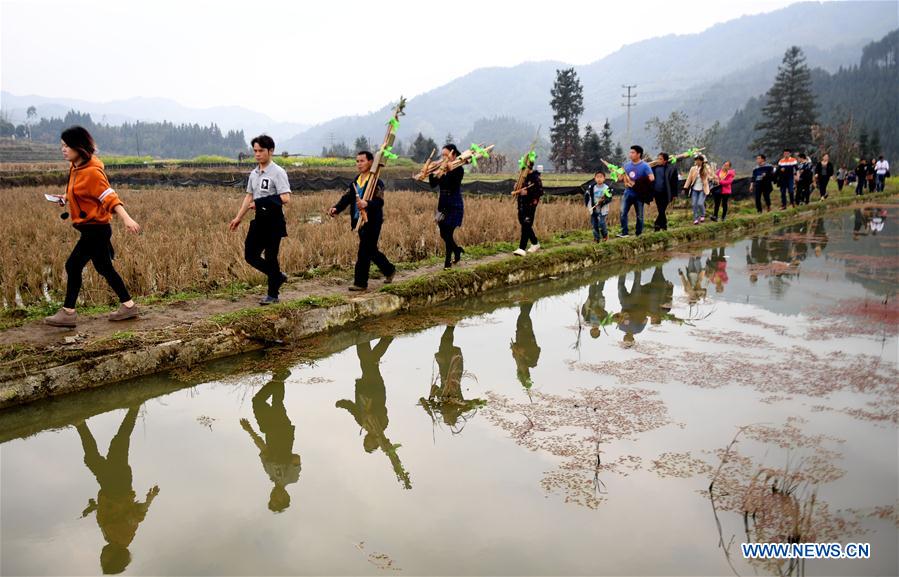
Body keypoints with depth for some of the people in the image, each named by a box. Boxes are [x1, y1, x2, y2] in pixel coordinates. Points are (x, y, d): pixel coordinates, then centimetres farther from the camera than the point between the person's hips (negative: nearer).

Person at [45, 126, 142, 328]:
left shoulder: (91, 171, -18)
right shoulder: (76, 168, 9)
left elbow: (109, 197, -24)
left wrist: (126, 219, -34)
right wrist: (66, 198, 7)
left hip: (96, 229, -9)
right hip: (92, 229, 9)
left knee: (73, 265, -4)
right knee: (105, 268, 14)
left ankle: (68, 313, 6)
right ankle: (128, 306, 22)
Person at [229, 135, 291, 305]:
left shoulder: (277, 172, -11)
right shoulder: (253, 173, 13)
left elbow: (285, 198, -21)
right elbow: (249, 197, 18)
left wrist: (260, 203, -22)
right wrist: (238, 217, 15)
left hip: (274, 220, -8)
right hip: (259, 219, 8)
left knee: (270, 257, -1)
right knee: (250, 255, 7)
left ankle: (272, 295, 12)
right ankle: (278, 276, 27)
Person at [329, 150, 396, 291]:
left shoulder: (376, 182, -11)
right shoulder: (355, 182, 13)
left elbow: (379, 201, -24)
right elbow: (346, 198, 4)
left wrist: (366, 204, -44)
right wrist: (336, 208, -15)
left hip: (372, 222, -8)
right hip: (359, 221, 8)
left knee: (364, 252, -6)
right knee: (371, 251, 18)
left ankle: (360, 282, 2)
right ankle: (389, 270, 36)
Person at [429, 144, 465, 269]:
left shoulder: (458, 169, -10)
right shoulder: (442, 168, 7)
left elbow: (452, 185, -25)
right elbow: (433, 184, 1)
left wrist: (442, 173, -33)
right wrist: (432, 173, -15)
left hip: (454, 206, -6)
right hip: (443, 204, 6)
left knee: (448, 233, -6)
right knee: (443, 233, 10)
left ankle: (448, 261, 6)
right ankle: (457, 250, 35)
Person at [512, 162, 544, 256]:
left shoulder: (535, 178, -10)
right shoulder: (523, 176, 14)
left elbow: (540, 192, -13)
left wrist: (528, 192, -21)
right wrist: (516, 191, 4)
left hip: (530, 205, -8)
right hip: (522, 205, 8)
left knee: (526, 226, -11)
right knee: (523, 224, 15)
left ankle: (522, 249, -14)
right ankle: (535, 243, 33)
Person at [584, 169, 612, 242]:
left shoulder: (607, 188, -8)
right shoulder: (591, 187, 1)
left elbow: (609, 199, -9)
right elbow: (586, 196, 10)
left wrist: (603, 201, -26)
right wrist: (588, 205, 5)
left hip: (602, 209, -3)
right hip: (593, 209, 4)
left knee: (601, 223, -13)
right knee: (594, 224, 5)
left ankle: (605, 235, 12)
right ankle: (597, 238, 18)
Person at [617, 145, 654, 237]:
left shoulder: (645, 166, -11)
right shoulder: (627, 165, 6)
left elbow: (651, 178, -21)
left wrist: (636, 184, -19)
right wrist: (626, 182, -3)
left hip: (638, 194, -5)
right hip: (628, 192, 5)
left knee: (639, 215, 5)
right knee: (623, 212, -4)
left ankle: (639, 234, 16)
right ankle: (624, 232, 2)